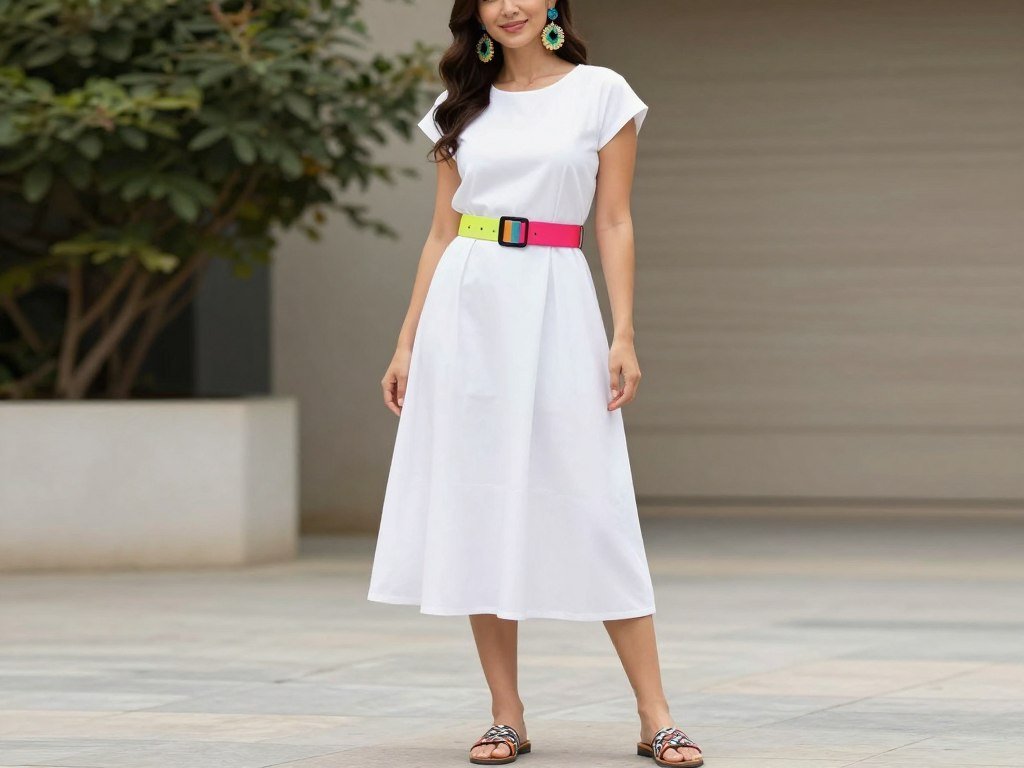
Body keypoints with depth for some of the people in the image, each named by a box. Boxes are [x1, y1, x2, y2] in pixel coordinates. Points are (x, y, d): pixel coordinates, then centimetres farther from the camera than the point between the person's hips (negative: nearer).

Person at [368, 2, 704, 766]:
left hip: (553, 307, -3)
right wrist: (408, 341, 9)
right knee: (477, 510, 1)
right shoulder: (463, 107, 11)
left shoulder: (601, 94, 3)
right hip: (465, 309, 3)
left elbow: (615, 223, 1)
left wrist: (625, 335, -7)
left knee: (590, 509, -6)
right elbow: (442, 231, 13)